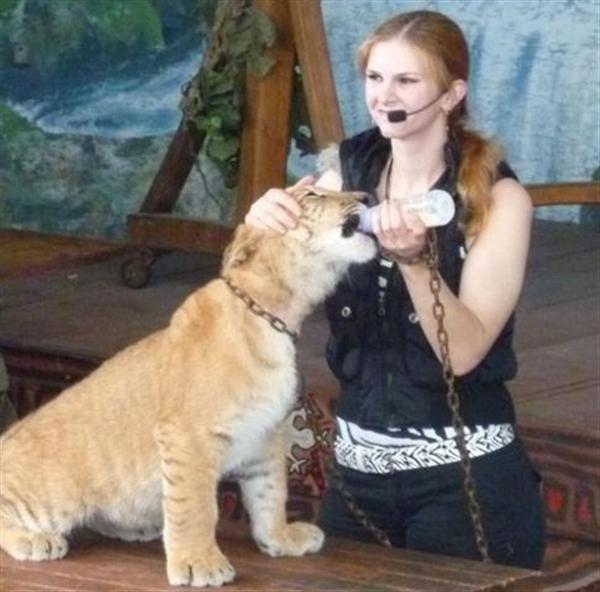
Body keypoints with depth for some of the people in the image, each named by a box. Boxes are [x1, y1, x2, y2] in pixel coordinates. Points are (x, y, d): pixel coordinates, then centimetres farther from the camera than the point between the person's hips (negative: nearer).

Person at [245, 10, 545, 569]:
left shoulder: (497, 198, -10)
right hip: (356, 465, 5)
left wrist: (412, 258, -31)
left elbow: (463, 350, -17)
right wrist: (266, 222, -17)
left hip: (464, 476, -4)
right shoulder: (347, 177, 4)